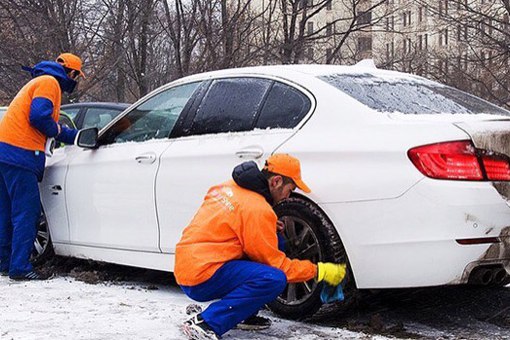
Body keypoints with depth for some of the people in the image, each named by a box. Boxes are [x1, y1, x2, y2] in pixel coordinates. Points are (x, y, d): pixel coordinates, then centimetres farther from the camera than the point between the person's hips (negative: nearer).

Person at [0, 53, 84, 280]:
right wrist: (56, 130, 0)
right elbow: (38, 116, -19)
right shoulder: (49, 82, -3)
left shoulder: (39, 82, 29)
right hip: (18, 153, -10)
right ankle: (20, 268, -10)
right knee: (27, 211, -9)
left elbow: (54, 130, 32)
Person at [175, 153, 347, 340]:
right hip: (201, 280, -10)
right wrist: (319, 271, 0)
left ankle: (244, 316, 12)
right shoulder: (258, 209, -16)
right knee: (275, 279, -25)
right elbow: (276, 264, -10)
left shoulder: (230, 186, 10)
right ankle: (205, 323, -20)